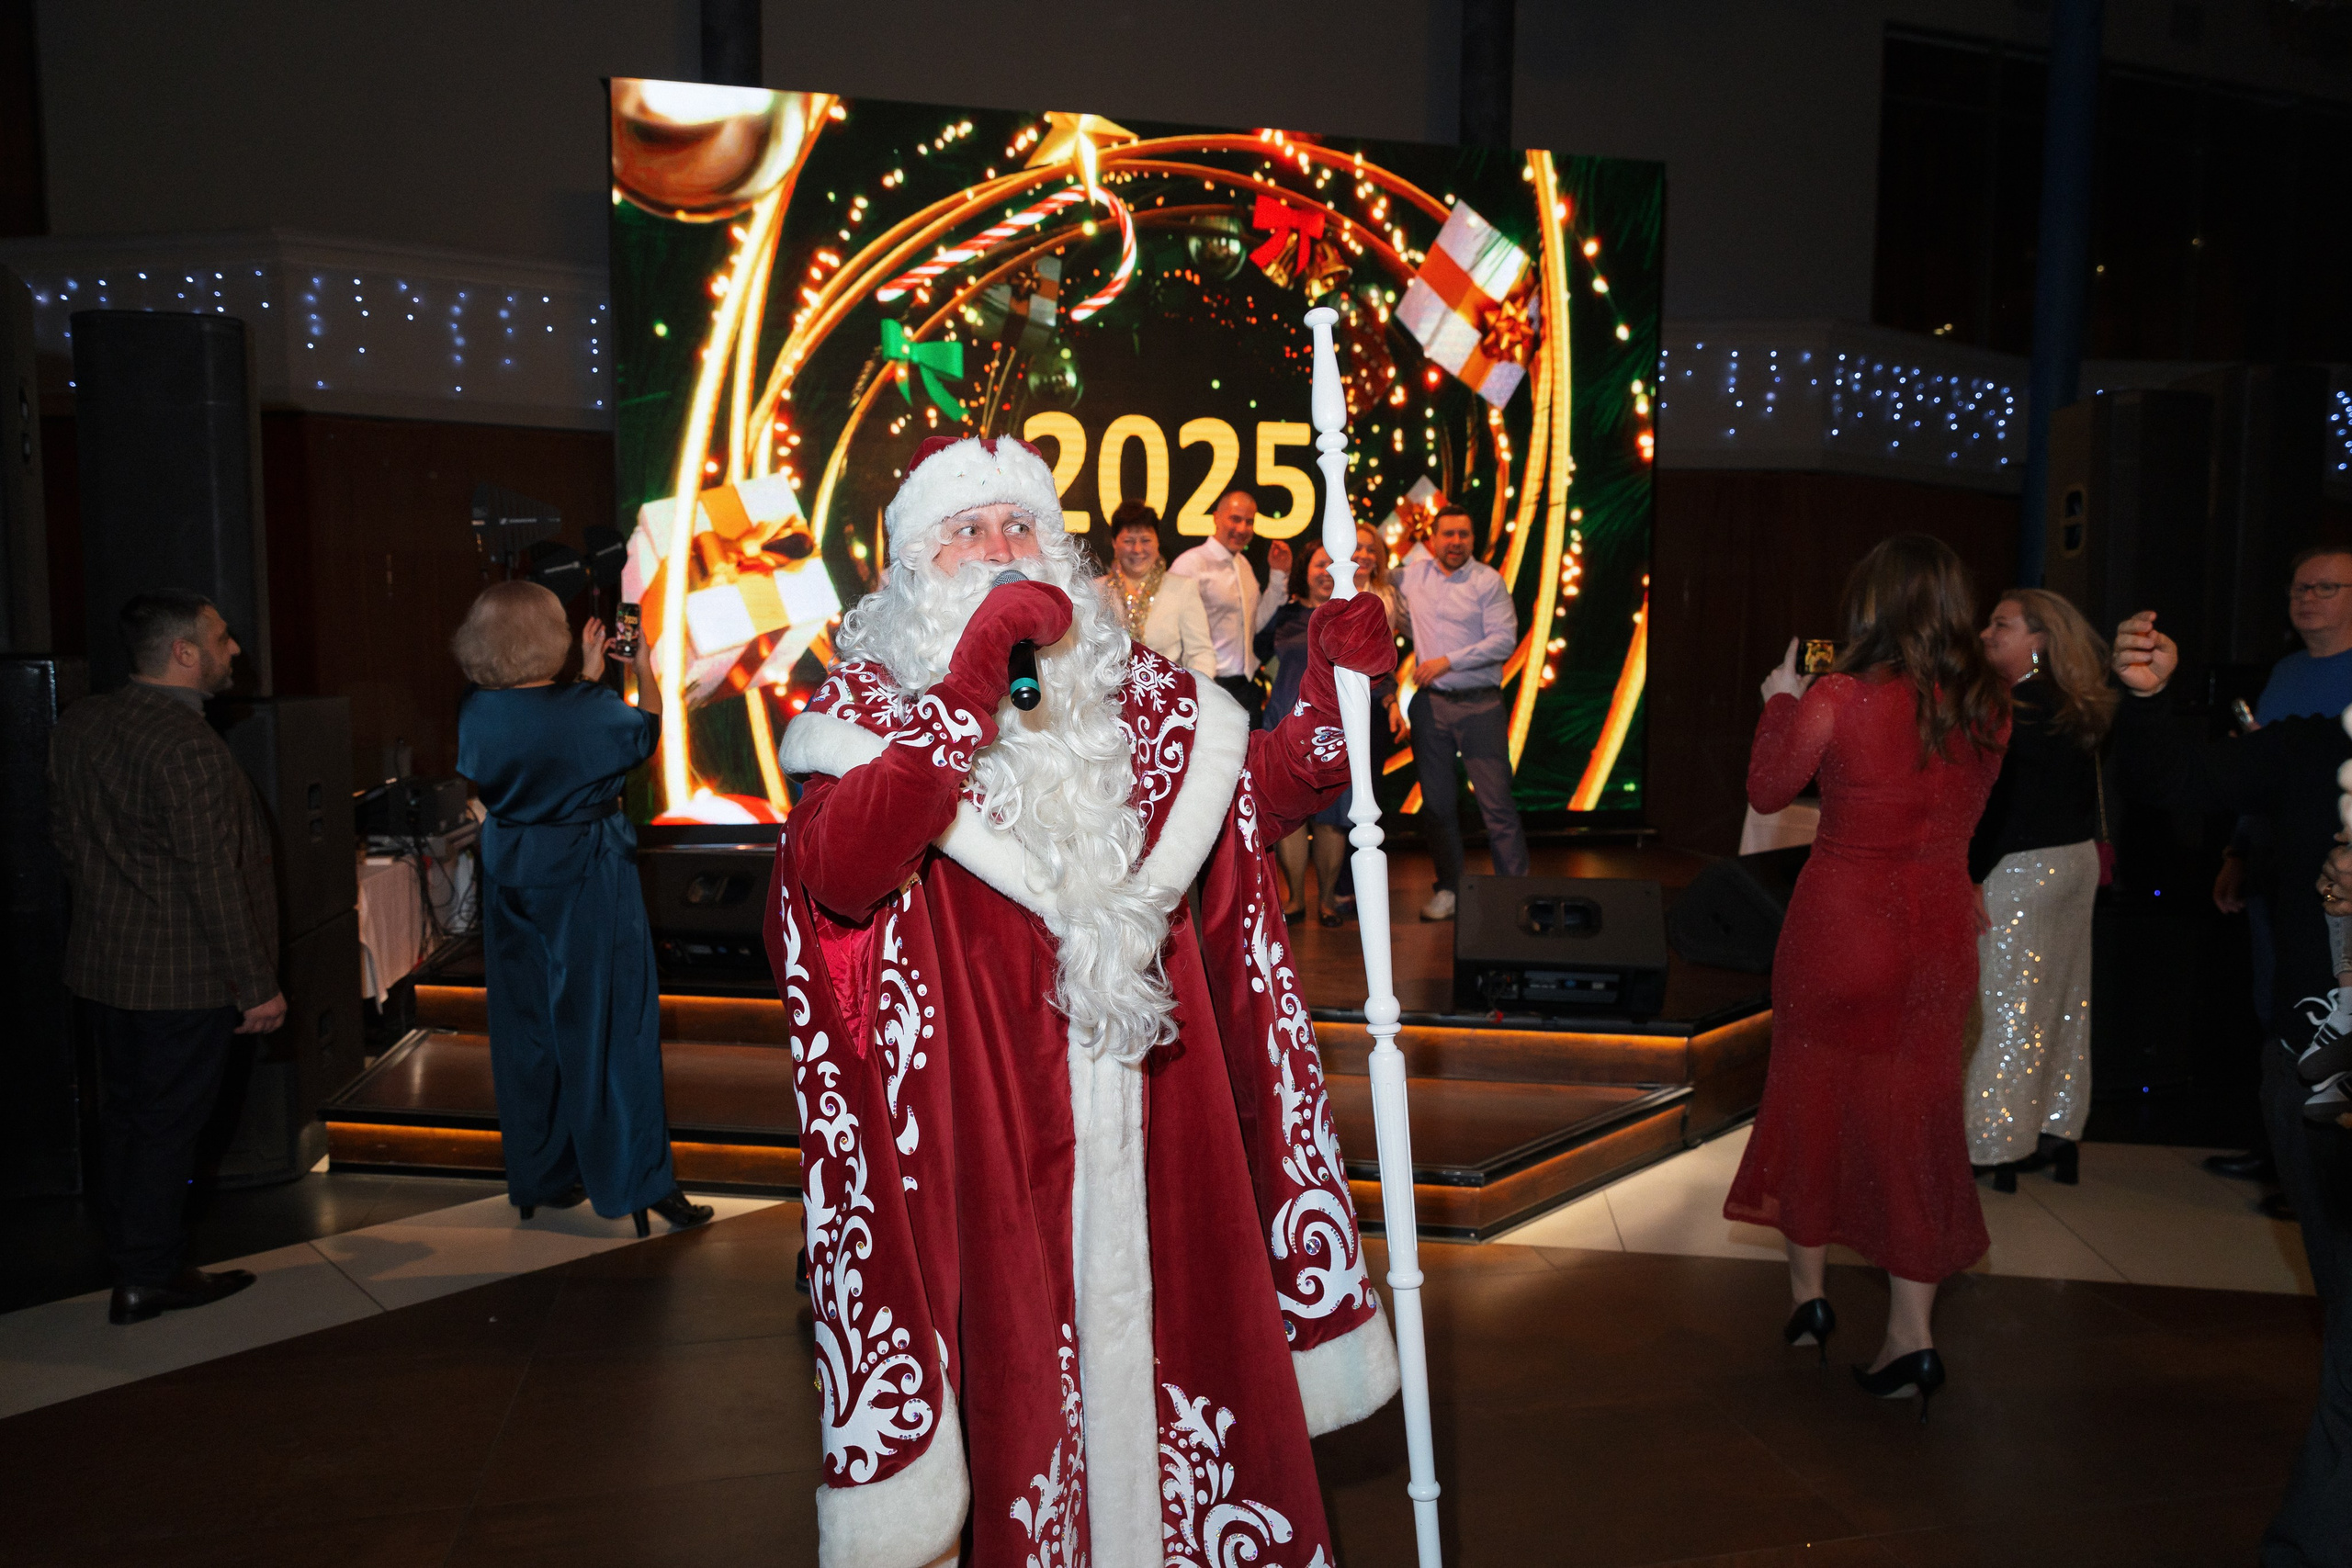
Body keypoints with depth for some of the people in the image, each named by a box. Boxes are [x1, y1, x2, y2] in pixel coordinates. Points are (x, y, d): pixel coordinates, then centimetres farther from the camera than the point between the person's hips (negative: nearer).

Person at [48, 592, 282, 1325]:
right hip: (185, 974, -8)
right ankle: (150, 1278, 15)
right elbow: (212, 878, -23)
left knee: (125, 1112, 19)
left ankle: (127, 1258, 33)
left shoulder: (78, 724, 4)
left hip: (102, 963, 8)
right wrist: (257, 984, -17)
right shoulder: (188, 747, -23)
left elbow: (65, 832, 15)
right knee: (168, 1125, 4)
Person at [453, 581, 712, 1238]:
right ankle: (638, 1183, 9)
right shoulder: (590, 711, -21)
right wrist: (644, 667, 15)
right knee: (609, 1023, 4)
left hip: (513, 880, 5)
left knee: (525, 1027, 15)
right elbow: (645, 733, 0)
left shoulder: (477, 715, -7)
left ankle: (538, 1179, 26)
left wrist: (588, 680, 16)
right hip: (589, 881, -5)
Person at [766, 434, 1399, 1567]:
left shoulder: (1128, 686, 9)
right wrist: (973, 678, -27)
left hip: (1146, 1105, 4)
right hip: (984, 1115, -4)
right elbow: (840, 870, -24)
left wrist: (1333, 697, 0)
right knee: (1016, 1356, 3)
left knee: (1168, 1328, 14)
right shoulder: (870, 700, -4)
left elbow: (1252, 793, 19)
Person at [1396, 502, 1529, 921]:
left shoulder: (1488, 580, -2)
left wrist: (1448, 661, -14)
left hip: (1479, 704, -4)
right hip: (1430, 702, 4)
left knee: (1497, 801, -5)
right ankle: (1448, 888, 18)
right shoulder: (1414, 572, 8)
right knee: (1436, 802, 8)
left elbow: (1504, 639, -10)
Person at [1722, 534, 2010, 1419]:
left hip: (1843, 917, -3)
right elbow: (1963, 813, 12)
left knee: (1814, 1093, 15)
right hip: (1941, 926, 4)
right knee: (1912, 1112, 10)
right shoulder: (1987, 704, -1)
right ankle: (1910, 1333, 11)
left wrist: (1780, 702, 10)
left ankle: (1807, 1291, 27)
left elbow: (1767, 791, -3)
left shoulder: (1837, 698, -15)